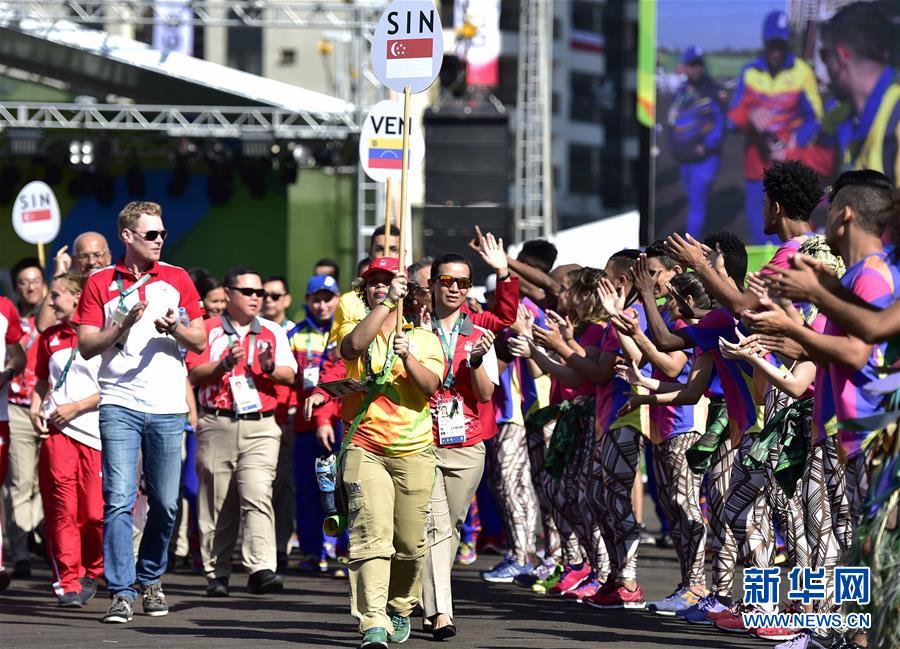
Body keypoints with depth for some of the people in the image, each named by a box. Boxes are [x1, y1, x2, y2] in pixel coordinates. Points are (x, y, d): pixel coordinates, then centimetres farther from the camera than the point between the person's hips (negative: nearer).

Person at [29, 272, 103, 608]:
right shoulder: (50, 337, 16)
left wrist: (76, 407, -9)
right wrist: (35, 408, 7)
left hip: (95, 432, -3)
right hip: (56, 432, 3)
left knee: (95, 512, -3)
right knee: (62, 508, -5)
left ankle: (91, 574, 17)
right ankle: (68, 581, -2)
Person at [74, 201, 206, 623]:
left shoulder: (177, 280, 10)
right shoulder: (100, 284, 5)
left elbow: (199, 341, 9)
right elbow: (86, 346, 1)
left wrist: (175, 328, -12)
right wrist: (123, 325, -15)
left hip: (168, 408, 2)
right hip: (120, 404, -2)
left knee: (165, 503, 4)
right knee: (119, 500, -11)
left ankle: (151, 580, 23)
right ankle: (121, 592, -11)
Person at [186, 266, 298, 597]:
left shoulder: (273, 331, 13)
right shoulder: (208, 330, 8)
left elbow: (289, 376, 8)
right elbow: (195, 374, 0)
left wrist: (271, 368, -13)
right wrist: (224, 364, -16)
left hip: (260, 424, 0)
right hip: (217, 424, 0)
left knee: (258, 495, -16)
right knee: (216, 503, 2)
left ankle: (261, 569, -24)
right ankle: (216, 573, 10)